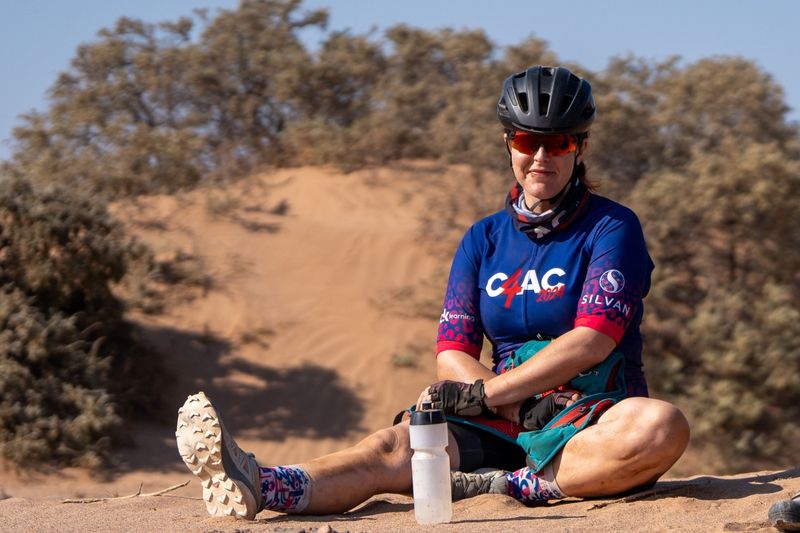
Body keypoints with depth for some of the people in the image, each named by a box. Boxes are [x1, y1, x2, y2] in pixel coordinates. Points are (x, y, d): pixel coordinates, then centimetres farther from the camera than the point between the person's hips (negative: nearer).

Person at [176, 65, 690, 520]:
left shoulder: (613, 228, 0)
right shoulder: (484, 239, 14)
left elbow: (591, 341, -13)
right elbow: (452, 353, 5)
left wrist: (486, 394, -19)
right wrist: (514, 408, -15)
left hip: (595, 420, -2)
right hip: (508, 425, 3)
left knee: (662, 426, -38)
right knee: (396, 445, -26)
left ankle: (503, 486, -38)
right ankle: (261, 487, -51)